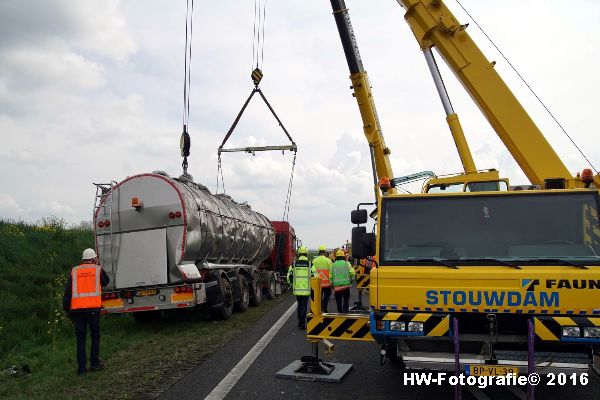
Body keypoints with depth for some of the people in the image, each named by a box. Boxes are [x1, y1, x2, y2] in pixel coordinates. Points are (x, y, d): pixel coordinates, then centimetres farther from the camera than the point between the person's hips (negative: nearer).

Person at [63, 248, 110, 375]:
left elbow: (67, 292, 7)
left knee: (80, 338, 8)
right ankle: (94, 363, 10)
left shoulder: (74, 271, 10)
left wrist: (67, 309, 13)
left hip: (77, 308, 2)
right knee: (95, 336, 11)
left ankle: (82, 367, 8)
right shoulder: (98, 269, 5)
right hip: (93, 307, -2)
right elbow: (106, 282, 22)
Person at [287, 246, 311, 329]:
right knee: (304, 306, 4)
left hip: (297, 289, 3)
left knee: (299, 305, 19)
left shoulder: (294, 264, 1)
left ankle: (300, 322, 25)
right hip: (306, 289, -3)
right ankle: (302, 324, 3)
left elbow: (289, 277, 4)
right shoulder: (310, 264, -6)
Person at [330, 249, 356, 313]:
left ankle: (340, 312, 15)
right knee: (346, 299, 11)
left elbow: (331, 276, 4)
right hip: (346, 285, -1)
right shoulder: (347, 263, -1)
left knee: (339, 301, 11)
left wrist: (332, 283, 14)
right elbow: (352, 273, -7)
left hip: (337, 286, 1)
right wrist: (351, 279, 10)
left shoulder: (333, 265, 5)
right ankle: (345, 310, -1)